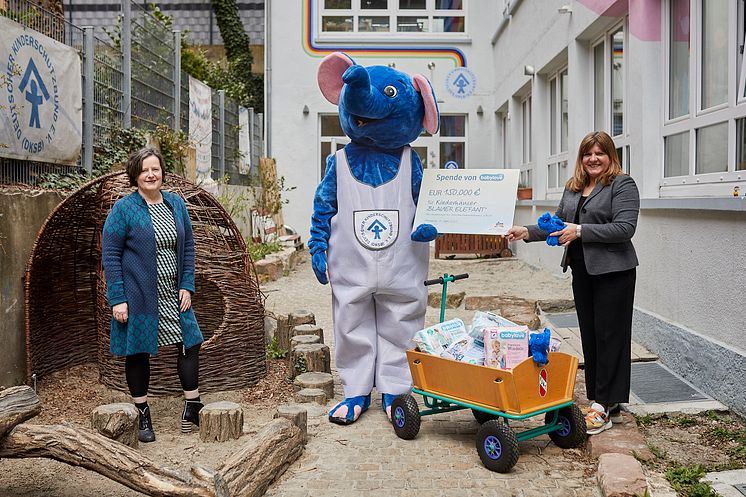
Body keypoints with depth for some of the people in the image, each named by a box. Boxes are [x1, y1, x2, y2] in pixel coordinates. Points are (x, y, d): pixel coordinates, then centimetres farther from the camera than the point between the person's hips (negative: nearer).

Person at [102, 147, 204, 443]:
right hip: (138, 294, -4)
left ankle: (192, 408, 20)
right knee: (138, 352, 5)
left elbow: (188, 247, 11)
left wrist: (187, 286, 1)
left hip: (174, 295, 4)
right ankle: (143, 416, 20)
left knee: (189, 343, 5)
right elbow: (110, 255, -8)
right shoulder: (124, 208, -7)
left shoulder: (176, 204, 6)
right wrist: (117, 299, -14)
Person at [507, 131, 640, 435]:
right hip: (582, 270, 7)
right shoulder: (572, 188, 15)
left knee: (609, 335, -3)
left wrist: (580, 231, -20)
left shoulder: (622, 184, -7)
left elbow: (625, 228, -17)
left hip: (613, 271, -7)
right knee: (589, 335, 9)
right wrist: (528, 232, 5)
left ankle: (605, 407, 2)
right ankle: (600, 402, 18)